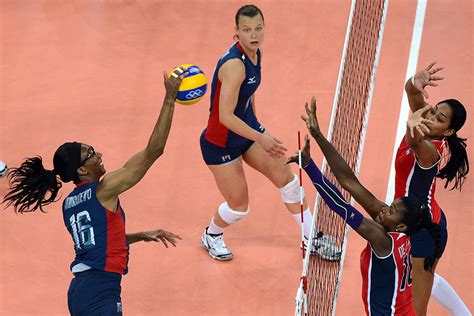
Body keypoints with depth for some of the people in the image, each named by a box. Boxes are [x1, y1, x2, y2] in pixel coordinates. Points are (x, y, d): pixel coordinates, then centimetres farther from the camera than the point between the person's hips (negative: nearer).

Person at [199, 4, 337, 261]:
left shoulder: (255, 54, -3)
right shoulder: (234, 64, -31)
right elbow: (225, 116, -34)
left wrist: (255, 124, 21)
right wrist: (260, 138, -36)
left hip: (247, 128, 8)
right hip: (220, 143, -8)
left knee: (286, 177, 8)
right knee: (239, 207, 3)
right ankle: (211, 236, 36)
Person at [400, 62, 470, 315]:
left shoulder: (429, 149, -29)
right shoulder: (422, 133, -8)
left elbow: (415, 142, -55)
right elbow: (411, 91, -18)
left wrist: (413, 125, -77)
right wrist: (416, 83, -42)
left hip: (421, 231, -10)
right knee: (425, 280, 33)